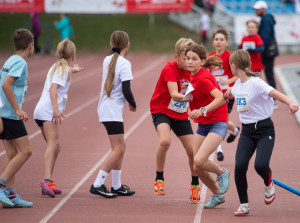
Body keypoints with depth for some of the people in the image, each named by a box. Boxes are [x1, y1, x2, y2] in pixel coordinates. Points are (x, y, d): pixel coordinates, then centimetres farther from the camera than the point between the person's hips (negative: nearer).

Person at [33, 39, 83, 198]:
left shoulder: (56, 66, 23)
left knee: (55, 147, 16)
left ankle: (49, 184, 17)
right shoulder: (63, 69, -5)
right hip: (48, 111, -10)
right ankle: (47, 180, -40)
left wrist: (71, 70, 69)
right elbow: (53, 88, -19)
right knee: (53, 144, -23)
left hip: (41, 112, 10)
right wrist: (56, 109, -31)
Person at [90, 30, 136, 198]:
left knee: (121, 147, 15)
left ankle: (117, 186, 18)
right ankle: (98, 185, -13)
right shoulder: (125, 64, -12)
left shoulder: (107, 60, 10)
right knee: (118, 150, -7)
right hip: (113, 111, -9)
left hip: (105, 108, 9)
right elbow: (126, 90, -17)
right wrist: (133, 104, -1)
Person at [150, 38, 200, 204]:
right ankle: (159, 179, -16)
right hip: (161, 110, -5)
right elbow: (174, 95, -33)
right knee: (165, 140, -34)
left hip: (181, 115, 5)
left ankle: (195, 186, 23)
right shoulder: (170, 69, -21)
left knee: (193, 151, -1)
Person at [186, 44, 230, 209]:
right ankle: (217, 195, 25)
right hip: (203, 125, 9)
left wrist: (202, 110, -40)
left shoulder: (202, 78, -20)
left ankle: (222, 173, 6)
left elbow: (221, 98, -31)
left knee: (199, 161, -25)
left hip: (217, 124, -9)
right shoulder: (194, 75, 6)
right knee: (197, 168, 4)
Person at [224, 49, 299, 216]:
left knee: (260, 165, -25)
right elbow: (230, 93, 32)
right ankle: (244, 205, 1)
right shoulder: (238, 84, 7)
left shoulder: (256, 83, -16)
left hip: (264, 130, -6)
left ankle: (268, 183, 12)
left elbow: (275, 94, -32)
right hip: (247, 131, 6)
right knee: (240, 166, -13)